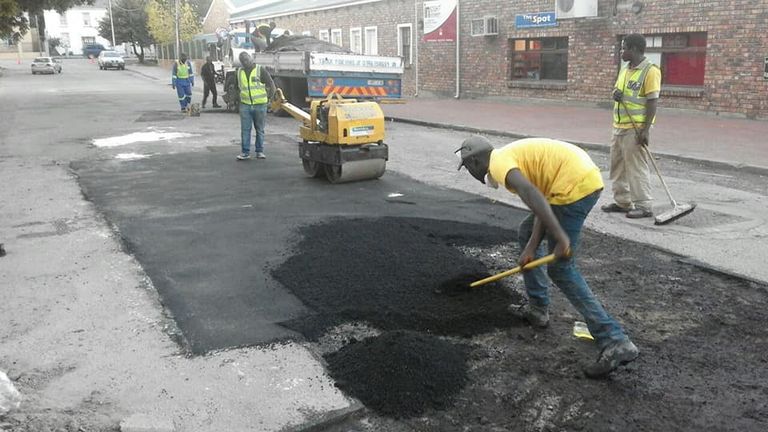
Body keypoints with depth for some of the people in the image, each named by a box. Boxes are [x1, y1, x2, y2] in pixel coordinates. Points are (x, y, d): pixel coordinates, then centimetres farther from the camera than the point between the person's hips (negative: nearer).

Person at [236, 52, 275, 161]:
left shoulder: (260, 70, -2)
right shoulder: (239, 72, 10)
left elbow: (271, 84, 2)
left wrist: (268, 97, 2)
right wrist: (240, 97, 17)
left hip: (260, 105, -2)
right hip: (245, 105, 3)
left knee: (260, 130, 6)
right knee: (245, 130, -1)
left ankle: (259, 151, 15)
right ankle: (245, 152, 3)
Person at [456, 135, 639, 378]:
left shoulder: (498, 162, -5)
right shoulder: (513, 157, 23)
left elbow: (532, 196, -24)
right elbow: (543, 200, 15)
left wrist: (560, 239, -30)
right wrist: (531, 247, 7)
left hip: (575, 184, -10)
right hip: (588, 178, 10)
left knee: (561, 269, -3)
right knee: (526, 233, 22)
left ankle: (615, 343, -7)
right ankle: (537, 309, 31)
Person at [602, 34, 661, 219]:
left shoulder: (650, 71, -11)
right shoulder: (624, 70, 14)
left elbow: (652, 102, -14)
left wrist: (645, 129, -20)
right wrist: (616, 94, -4)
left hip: (636, 128, -8)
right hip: (619, 126, 9)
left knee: (637, 167, -6)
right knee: (617, 166, 12)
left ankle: (644, 205, 1)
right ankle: (622, 202, 22)